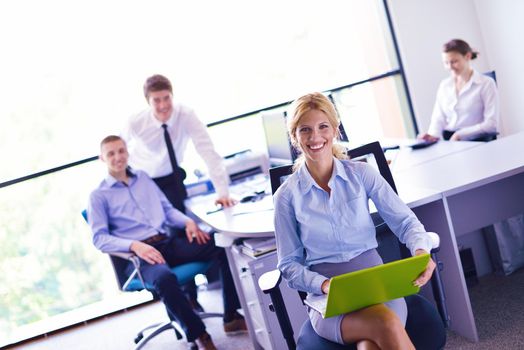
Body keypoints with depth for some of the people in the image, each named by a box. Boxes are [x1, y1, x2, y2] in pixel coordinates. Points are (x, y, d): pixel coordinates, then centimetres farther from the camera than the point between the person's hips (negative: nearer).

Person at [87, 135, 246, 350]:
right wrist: (134, 245, -22)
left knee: (222, 246, -16)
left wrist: (187, 222, 0)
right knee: (164, 278, -40)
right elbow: (100, 238, -5)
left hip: (168, 242, 5)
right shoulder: (99, 196, 5)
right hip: (137, 254, -5)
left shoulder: (143, 178, 20)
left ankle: (231, 318, -7)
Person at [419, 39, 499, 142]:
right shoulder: (444, 85, 14)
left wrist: (460, 135, -17)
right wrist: (433, 134, -12)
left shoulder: (486, 83, 0)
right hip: (449, 142, 4)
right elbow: (438, 119, 10)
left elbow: (492, 124, -7)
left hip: (476, 143, -4)